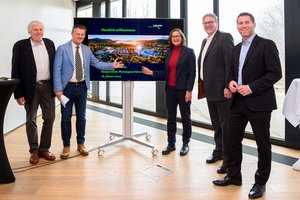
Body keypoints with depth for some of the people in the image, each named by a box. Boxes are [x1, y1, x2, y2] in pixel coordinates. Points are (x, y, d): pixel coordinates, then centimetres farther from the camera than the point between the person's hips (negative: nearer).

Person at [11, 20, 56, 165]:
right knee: (31, 120, 7)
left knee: (50, 117, 6)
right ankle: (34, 151, 21)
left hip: (48, 86, 3)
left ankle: (44, 149, 21)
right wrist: (18, 94, -10)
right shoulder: (20, 46, -5)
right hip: (30, 88, -3)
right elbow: (16, 71, -6)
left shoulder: (49, 43, 6)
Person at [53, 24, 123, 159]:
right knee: (66, 118, 4)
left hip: (82, 88, 4)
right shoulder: (62, 49, -5)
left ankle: (81, 144, 26)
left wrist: (112, 65, -3)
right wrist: (58, 89, -14)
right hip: (67, 87, -3)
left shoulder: (87, 50, 8)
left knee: (81, 117, 11)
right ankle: (66, 146, 18)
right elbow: (57, 70, -9)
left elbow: (96, 63, 10)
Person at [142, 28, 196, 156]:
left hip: (183, 90, -5)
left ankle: (185, 144, 20)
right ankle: (171, 143, 21)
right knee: (171, 118, 10)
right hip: (170, 89, 5)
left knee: (185, 117, 6)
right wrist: (151, 72, 2)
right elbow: (166, 73, 13)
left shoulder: (188, 52, -3)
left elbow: (192, 72, -8)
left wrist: (189, 90, -14)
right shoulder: (168, 53, 11)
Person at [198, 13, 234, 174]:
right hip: (210, 90, 8)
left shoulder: (224, 37, -8)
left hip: (221, 90, -8)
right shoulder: (205, 41, 18)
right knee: (216, 125, 18)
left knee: (226, 125, -2)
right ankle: (219, 151, 32)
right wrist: (202, 84, 13)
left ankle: (228, 159, 8)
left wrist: (228, 87, -22)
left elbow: (230, 63, -17)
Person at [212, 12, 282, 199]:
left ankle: (261, 182, 23)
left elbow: (276, 73, -13)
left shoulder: (266, 45, -7)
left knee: (262, 143, 6)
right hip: (238, 102, 7)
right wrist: (231, 81, -1)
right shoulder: (236, 49, 15)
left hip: (259, 103, -6)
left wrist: (251, 87, -20)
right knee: (233, 139, 11)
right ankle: (233, 175, 28)